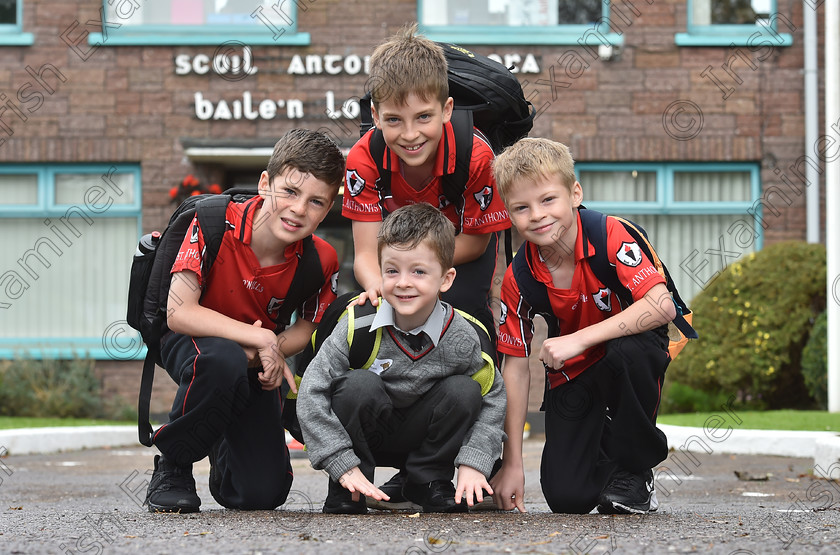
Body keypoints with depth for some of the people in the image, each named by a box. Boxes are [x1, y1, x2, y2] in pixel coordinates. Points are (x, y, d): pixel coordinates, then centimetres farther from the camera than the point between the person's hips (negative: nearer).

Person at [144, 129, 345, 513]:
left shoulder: (321, 261, -17)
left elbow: (306, 328, -1)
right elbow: (179, 312, -31)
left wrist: (269, 352, -23)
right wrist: (261, 339, -35)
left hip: (256, 365, 4)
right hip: (195, 342, -4)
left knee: (260, 495, -5)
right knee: (224, 361, -42)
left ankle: (225, 442, 34)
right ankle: (172, 467, -14)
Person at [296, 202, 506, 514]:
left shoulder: (461, 340, -18)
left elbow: (493, 395, -4)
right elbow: (311, 393, -23)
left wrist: (473, 462, -17)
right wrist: (344, 466, -29)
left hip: (422, 439, 2)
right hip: (365, 437, -2)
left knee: (463, 392, -22)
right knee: (359, 384, -31)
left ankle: (429, 484, -3)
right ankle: (347, 491, -13)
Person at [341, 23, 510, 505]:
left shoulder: (475, 154, -36)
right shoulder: (365, 159, -30)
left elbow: (474, 240, -21)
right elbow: (367, 253, -29)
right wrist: (380, 286, -52)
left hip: (466, 243, -2)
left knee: (465, 319, -23)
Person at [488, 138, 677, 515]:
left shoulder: (609, 235, -22)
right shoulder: (518, 279, -12)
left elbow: (662, 306, -34)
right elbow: (515, 368, -7)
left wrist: (579, 339, -37)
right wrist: (512, 462, -9)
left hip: (634, 354, -2)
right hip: (572, 378, 2)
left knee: (626, 352, -40)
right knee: (567, 497, -17)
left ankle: (632, 473, -15)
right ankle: (601, 459, 21)